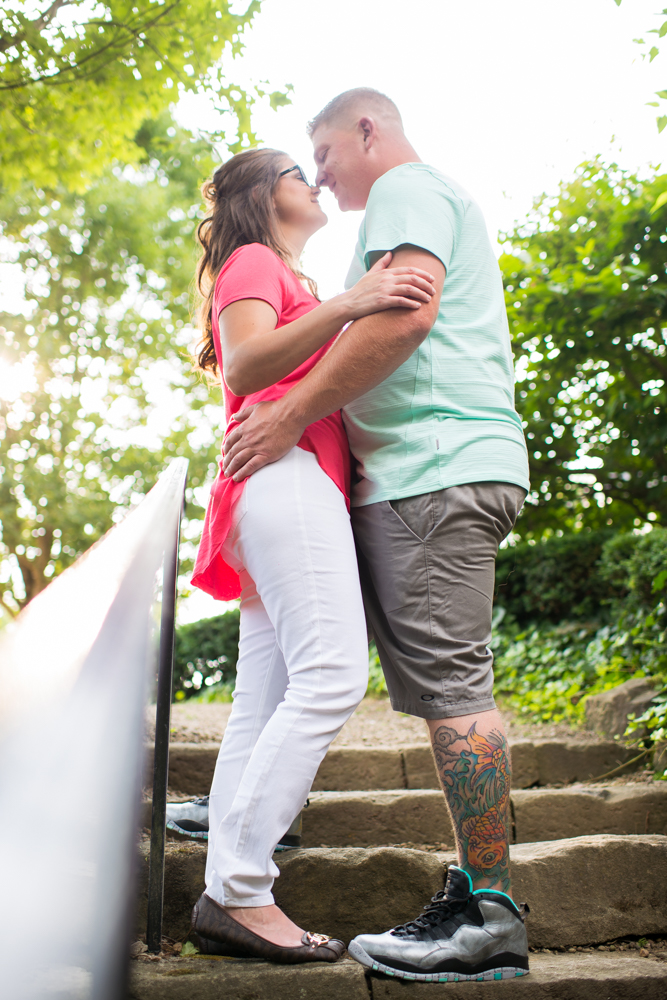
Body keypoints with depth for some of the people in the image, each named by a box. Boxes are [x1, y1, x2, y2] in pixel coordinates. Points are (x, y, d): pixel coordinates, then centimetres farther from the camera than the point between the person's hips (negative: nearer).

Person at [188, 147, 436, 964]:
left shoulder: (288, 282, 34)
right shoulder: (253, 260, 6)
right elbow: (243, 366, -13)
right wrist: (347, 306, -23)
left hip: (299, 487, 10)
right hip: (287, 472, -10)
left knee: (267, 703, 0)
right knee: (333, 675, -21)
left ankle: (229, 898, -2)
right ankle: (237, 889, -21)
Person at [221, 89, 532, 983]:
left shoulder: (406, 187, 1)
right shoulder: (433, 200, 32)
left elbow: (407, 313, -18)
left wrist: (292, 414, -13)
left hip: (437, 465, -10)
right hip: (434, 472, 10)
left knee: (449, 682, -11)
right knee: (447, 684, 7)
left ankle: (487, 911, -7)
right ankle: (478, 905, 10)